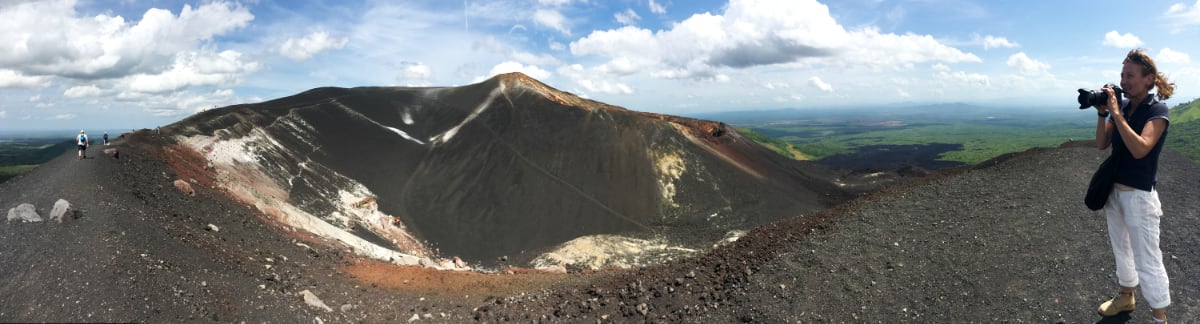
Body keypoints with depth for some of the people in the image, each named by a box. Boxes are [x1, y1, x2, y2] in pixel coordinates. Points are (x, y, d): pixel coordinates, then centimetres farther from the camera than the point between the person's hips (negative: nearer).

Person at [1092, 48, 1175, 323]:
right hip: (1114, 189, 7)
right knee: (1121, 248, 21)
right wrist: (1102, 113, -10)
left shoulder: (1157, 110, -14)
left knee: (1147, 259, -2)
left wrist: (1116, 113, -28)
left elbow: (1140, 149, -28)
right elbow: (1101, 144, 1)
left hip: (1139, 195, -7)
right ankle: (1125, 297, 38)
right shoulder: (1121, 106, 3)